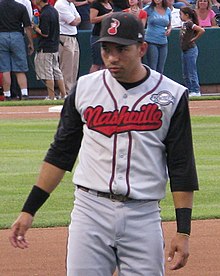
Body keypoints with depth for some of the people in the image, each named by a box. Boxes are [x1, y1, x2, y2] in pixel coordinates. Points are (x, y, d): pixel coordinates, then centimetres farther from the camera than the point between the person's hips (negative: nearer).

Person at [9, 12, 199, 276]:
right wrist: (29, 210, 8)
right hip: (90, 212, 1)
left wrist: (183, 230, -5)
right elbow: (59, 154, 12)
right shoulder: (85, 89, 6)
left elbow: (182, 168, 1)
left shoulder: (171, 96, 1)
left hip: (143, 216, -1)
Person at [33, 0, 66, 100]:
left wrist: (35, 28, -8)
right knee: (56, 71, 15)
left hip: (45, 48, -9)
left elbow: (45, 33, -22)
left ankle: (51, 97, -1)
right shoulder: (54, 10, 9)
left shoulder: (44, 14, -20)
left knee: (47, 73, -3)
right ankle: (63, 95, 17)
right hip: (55, 46, 9)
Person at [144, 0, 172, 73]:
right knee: (152, 69, -9)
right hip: (151, 42, -4)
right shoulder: (150, 9, -2)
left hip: (163, 42, 4)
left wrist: (169, 30, 1)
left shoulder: (168, 10, 9)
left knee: (160, 70, 7)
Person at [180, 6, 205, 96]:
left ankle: (196, 91, -1)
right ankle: (189, 90, 19)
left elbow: (202, 30, -25)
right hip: (184, 50, 10)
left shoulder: (189, 24, -16)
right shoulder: (184, 24, 9)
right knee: (185, 74, 13)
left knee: (192, 72, -5)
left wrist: (195, 38, -16)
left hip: (191, 50, -10)